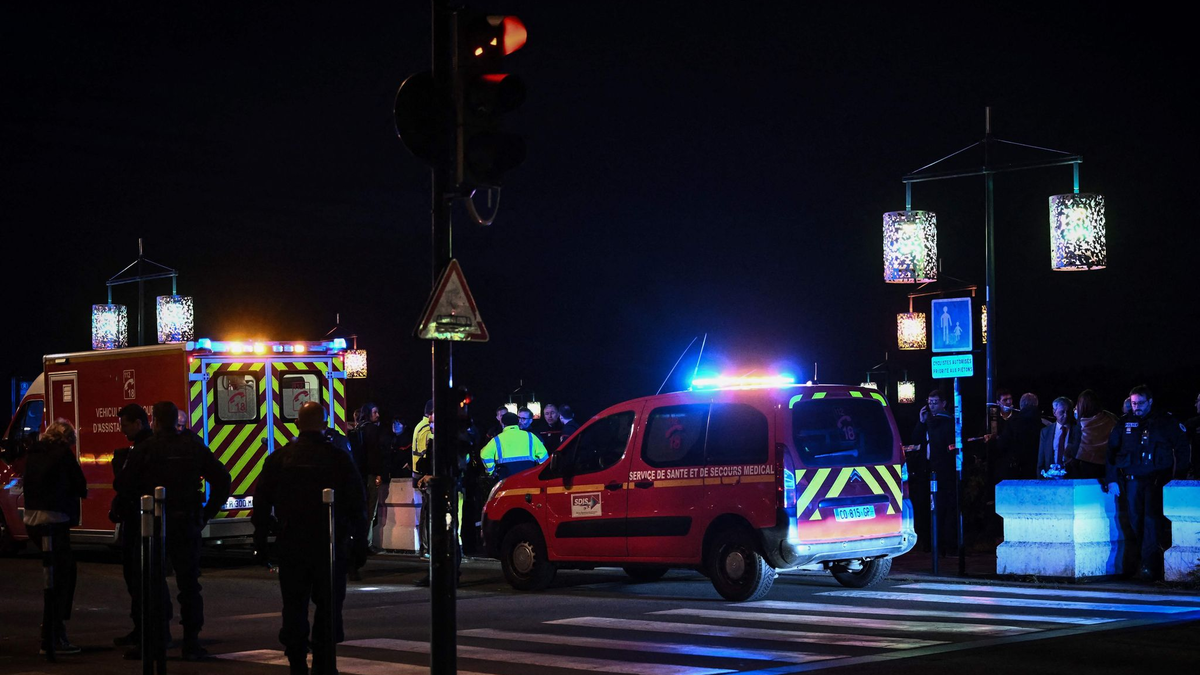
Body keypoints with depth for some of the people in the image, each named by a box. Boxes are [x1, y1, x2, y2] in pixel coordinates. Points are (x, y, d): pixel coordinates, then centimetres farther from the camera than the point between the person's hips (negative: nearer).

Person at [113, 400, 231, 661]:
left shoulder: (145, 449, -6)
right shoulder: (194, 446, 3)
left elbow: (123, 485, -7)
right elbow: (222, 479, 1)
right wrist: (208, 512, 6)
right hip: (188, 524, 2)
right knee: (189, 583, 8)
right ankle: (191, 642, 7)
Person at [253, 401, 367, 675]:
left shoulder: (278, 458, 2)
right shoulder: (339, 459, -2)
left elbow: (262, 502, 3)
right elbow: (357, 506, 0)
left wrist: (260, 541, 9)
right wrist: (360, 544, 7)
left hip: (290, 546, 1)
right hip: (331, 546, -1)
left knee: (294, 606, 7)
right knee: (328, 606, 6)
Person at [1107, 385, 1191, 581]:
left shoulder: (1166, 422, 3)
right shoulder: (1125, 423, 9)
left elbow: (1182, 449, 5)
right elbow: (1111, 452, 10)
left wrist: (1179, 476, -5)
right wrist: (1112, 479, 2)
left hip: (1157, 481, -3)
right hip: (1133, 480, 3)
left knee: (1151, 521, -11)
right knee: (1135, 523, 5)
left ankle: (1148, 566, -13)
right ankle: (1140, 563, 15)